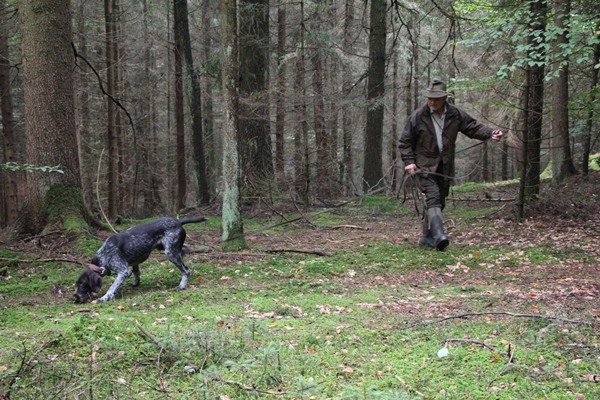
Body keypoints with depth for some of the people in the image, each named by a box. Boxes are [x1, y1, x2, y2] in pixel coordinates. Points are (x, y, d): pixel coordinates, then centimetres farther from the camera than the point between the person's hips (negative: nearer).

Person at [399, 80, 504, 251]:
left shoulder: (456, 115, 2)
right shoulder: (418, 117, -6)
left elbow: (474, 128, 6)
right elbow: (405, 142, 1)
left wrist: (490, 133, -13)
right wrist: (409, 161, -10)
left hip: (444, 168, 5)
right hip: (424, 166, -5)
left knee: (439, 202, 10)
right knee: (433, 197, -22)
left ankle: (427, 238, 22)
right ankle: (439, 235, -34)